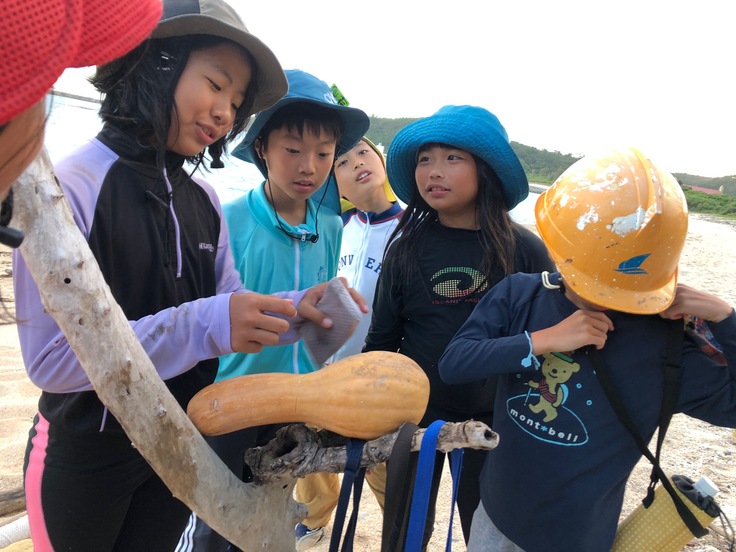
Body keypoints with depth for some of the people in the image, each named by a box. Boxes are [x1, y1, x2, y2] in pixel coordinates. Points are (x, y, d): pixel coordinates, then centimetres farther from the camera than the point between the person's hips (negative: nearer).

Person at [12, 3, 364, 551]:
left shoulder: (202, 200, 0)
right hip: (83, 457, -5)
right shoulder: (72, 188, -19)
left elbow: (232, 312, -1)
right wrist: (204, 326, -34)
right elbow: (51, 358, -24)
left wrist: (297, 309, -20)